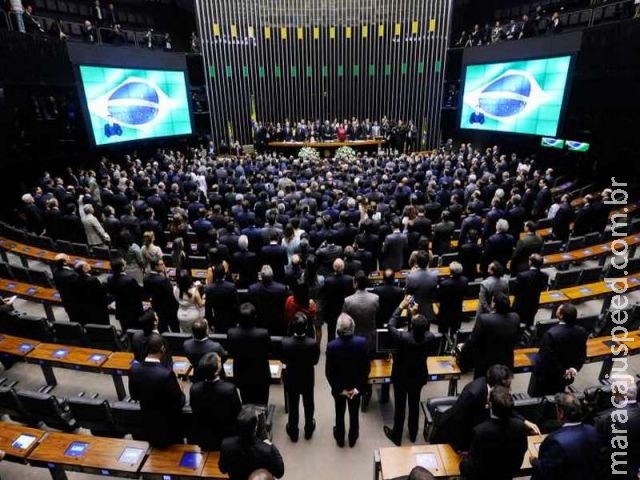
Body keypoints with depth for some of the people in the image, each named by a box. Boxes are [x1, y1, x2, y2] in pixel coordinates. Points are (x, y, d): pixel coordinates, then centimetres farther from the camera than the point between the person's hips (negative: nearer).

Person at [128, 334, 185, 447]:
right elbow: (179, 402, -23)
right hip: (169, 424, -5)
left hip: (148, 422, 5)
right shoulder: (166, 373, -35)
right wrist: (181, 393, -3)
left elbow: (134, 396, 1)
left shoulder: (134, 369, -18)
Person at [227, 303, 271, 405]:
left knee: (246, 404, 23)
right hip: (260, 376, -2)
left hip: (241, 376, 2)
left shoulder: (231, 333, -24)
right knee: (261, 404, 19)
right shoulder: (263, 333, -30)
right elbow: (269, 349, -10)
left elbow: (230, 352, -6)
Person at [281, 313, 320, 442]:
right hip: (308, 380, 0)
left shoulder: (285, 342, -30)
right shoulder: (313, 343, -30)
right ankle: (308, 429, 46)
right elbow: (315, 361, -13)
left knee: (293, 406, 22)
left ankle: (293, 432, 42)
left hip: (291, 380, 0)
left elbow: (283, 361, -11)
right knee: (308, 404, 25)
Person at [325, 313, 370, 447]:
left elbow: (329, 372, -19)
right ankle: (352, 439, 46)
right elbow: (366, 367, -16)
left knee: (340, 414, 24)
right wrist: (359, 386, -7)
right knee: (354, 414, 25)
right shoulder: (362, 342, -25)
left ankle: (340, 439, 45)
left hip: (338, 387, -1)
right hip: (355, 386, 1)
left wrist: (339, 389, -9)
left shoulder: (332, 346, -29)